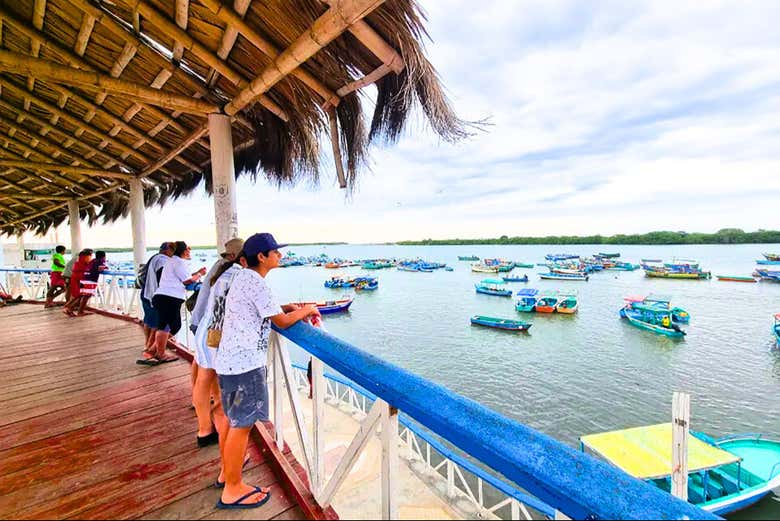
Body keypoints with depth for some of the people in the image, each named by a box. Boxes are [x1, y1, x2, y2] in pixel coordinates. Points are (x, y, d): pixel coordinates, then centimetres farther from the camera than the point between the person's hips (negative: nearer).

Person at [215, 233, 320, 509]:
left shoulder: (243, 277, 12)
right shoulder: (256, 283, -18)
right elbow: (282, 321, -15)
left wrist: (289, 307, 12)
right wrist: (307, 310, 1)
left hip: (229, 359, 10)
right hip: (245, 363, -10)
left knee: (232, 419, 22)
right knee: (242, 425, 3)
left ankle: (227, 472, 39)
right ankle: (233, 491, 18)